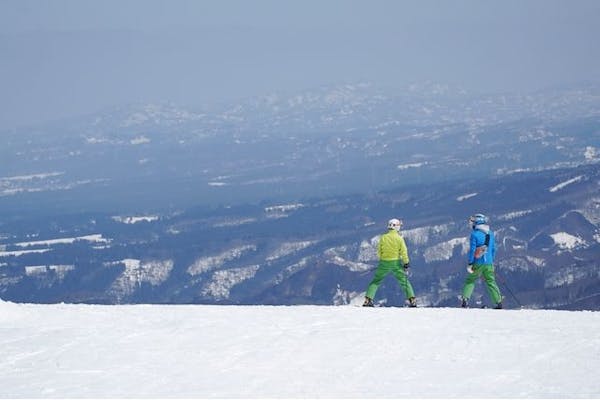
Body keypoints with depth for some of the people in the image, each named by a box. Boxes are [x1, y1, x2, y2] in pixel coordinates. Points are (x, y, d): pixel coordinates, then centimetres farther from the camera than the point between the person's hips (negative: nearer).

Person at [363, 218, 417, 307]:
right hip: (396, 263, -1)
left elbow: (379, 251, 4)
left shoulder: (383, 238, -2)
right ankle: (412, 301, 4)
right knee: (404, 281, 12)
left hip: (384, 263, 1)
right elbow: (404, 252, -8)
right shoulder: (399, 238, -7)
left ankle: (368, 299, 1)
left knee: (375, 281, 12)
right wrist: (406, 263, -1)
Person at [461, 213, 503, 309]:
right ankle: (498, 302, 2)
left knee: (470, 281, 11)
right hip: (489, 263, 4)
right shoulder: (490, 234, 8)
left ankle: (465, 300, 2)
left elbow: (472, 250, -12)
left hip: (478, 263, -4)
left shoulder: (474, 234, -11)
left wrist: (470, 263, -9)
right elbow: (493, 249, 14)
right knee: (491, 282, 9)